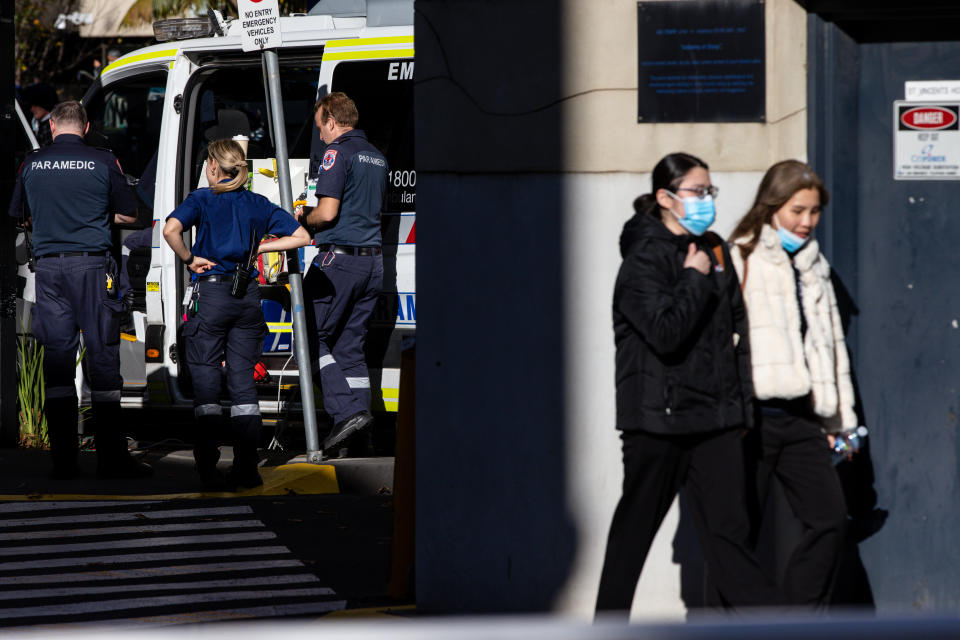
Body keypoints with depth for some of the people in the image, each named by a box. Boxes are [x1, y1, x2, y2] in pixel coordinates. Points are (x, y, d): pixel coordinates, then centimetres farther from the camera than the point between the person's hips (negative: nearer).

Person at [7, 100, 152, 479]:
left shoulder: (32, 164, 6)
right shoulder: (103, 164, -2)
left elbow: (22, 215, 19)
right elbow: (129, 215, 7)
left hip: (49, 266, 3)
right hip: (92, 263, -2)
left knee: (56, 357, 5)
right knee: (102, 354, -1)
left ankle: (63, 460, 4)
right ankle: (110, 458, -3)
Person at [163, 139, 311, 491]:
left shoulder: (203, 199, -3)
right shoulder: (258, 204, 9)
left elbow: (170, 230, -20)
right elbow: (301, 236, 10)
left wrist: (189, 259, -5)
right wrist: (257, 247, 11)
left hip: (212, 292, -4)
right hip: (248, 295, 4)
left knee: (205, 376, 0)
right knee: (243, 377, 8)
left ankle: (208, 468, -6)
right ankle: (246, 467, 5)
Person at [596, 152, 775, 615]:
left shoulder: (714, 251, 12)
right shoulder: (644, 259, -10)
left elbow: (736, 325, 19)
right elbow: (666, 333, -24)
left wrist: (741, 398, 13)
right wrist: (694, 280, -13)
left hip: (715, 415, 5)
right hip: (659, 415, -5)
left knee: (728, 525, -1)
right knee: (637, 523, 6)